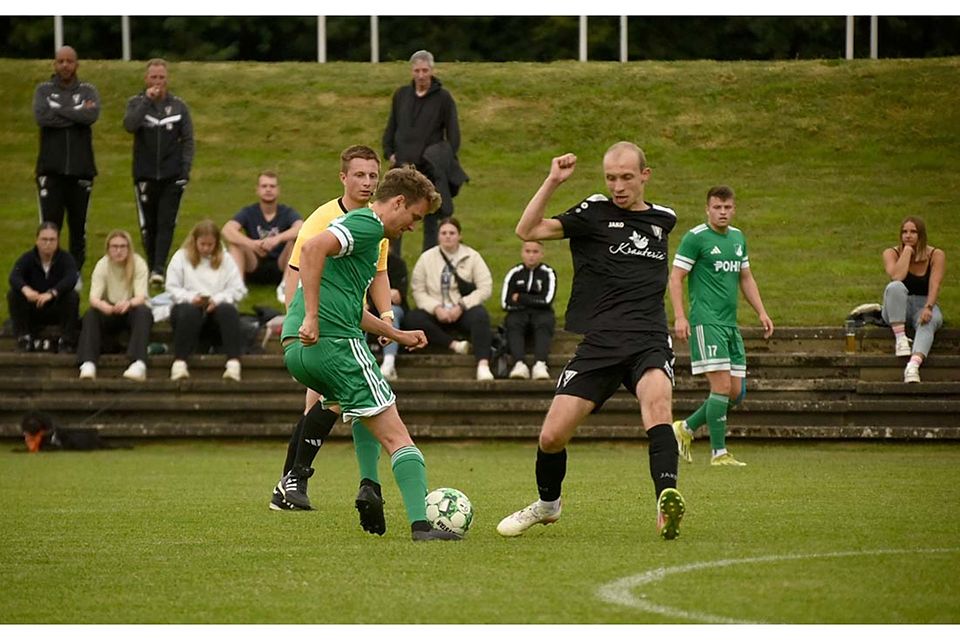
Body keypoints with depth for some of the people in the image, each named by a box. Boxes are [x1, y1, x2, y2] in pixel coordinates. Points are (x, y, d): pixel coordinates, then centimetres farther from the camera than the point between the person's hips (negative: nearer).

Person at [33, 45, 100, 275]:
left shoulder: (87, 91, 7)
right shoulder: (44, 90, 6)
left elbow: (92, 115, -14)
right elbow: (41, 116, -13)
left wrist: (58, 110, -11)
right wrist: (77, 114, -10)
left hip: (81, 169, 1)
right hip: (50, 170, -1)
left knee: (79, 225, 6)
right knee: (49, 223, -5)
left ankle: (75, 272, 16)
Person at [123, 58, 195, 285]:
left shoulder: (178, 106, 6)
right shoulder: (137, 103, 4)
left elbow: (188, 140, 7)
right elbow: (129, 125, -17)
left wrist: (185, 170, -3)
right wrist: (147, 101, -19)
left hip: (172, 176, 0)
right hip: (145, 175, 0)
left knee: (166, 223, -9)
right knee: (148, 225, 4)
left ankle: (159, 268, -16)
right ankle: (152, 266, 13)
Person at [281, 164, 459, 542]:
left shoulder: (359, 223, 27)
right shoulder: (368, 225, -4)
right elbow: (313, 248, -24)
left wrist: (397, 335, 36)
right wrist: (312, 317, -25)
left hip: (296, 348, 10)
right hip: (333, 343, -10)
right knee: (396, 437, -6)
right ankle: (421, 525, -14)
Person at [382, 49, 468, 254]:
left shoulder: (443, 98, -1)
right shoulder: (401, 95, 9)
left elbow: (453, 133, 0)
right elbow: (391, 127, 17)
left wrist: (447, 161, -8)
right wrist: (389, 153, 4)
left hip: (430, 169, -3)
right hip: (402, 167, 3)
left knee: (431, 220, 3)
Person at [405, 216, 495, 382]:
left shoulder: (472, 257, 7)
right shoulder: (427, 258, 10)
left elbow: (485, 288, -1)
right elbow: (418, 290, 1)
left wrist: (461, 306, -14)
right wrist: (436, 308, -16)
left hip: (463, 311, -1)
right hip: (436, 312, 1)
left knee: (480, 316, -35)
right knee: (412, 318, -29)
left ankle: (483, 365, -47)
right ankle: (454, 345, -32)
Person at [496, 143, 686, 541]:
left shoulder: (663, 220, 14)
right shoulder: (593, 213, 2)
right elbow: (527, 230, -9)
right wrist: (552, 182, -16)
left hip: (649, 341, 1)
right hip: (599, 344, 0)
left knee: (656, 402, -33)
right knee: (551, 436, -4)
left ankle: (667, 503, -44)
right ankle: (547, 504, 27)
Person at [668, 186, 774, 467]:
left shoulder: (738, 238, 16)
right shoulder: (695, 238, -6)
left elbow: (746, 278, 25)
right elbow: (675, 278, -7)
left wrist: (762, 312, 16)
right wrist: (679, 317, -16)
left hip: (731, 325, 8)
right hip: (706, 322, -8)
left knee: (736, 392, 6)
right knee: (722, 385, -14)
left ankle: (686, 428, 23)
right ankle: (719, 453, -8)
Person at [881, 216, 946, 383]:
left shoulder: (936, 255, -2)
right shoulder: (891, 253, -1)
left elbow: (935, 285, -16)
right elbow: (897, 277, -21)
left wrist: (928, 308, -32)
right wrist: (907, 251, -15)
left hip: (924, 305, -1)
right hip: (897, 310, 1)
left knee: (927, 322, -38)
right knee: (895, 287, -33)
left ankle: (913, 365, -63)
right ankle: (900, 338, -38)